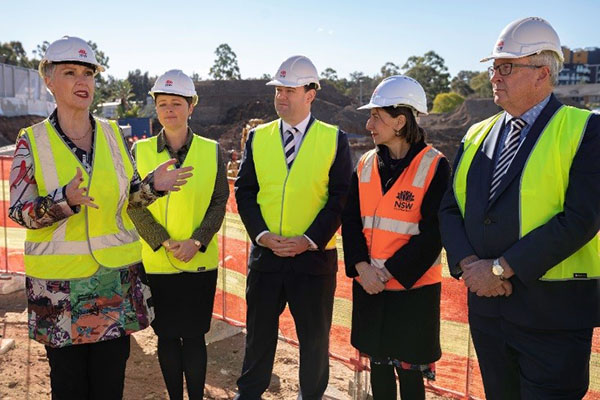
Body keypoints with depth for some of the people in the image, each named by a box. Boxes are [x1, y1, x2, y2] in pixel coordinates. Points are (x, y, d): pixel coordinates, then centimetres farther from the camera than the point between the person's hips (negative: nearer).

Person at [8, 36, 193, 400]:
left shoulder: (113, 133, 3)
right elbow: (20, 211, -9)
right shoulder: (32, 141, -4)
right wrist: (64, 200, -28)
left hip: (116, 275, 2)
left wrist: (152, 185, -13)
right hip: (59, 282, -2)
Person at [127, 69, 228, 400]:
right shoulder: (140, 150, 1)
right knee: (166, 336, 10)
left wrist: (197, 241, -13)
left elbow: (219, 201, 0)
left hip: (200, 261, -1)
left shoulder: (211, 150, 0)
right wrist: (164, 242, -13)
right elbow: (134, 204, -2)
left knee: (194, 335, 6)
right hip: (155, 261, 1)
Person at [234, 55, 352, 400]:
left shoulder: (334, 139, -1)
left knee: (315, 336, 12)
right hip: (265, 252, 2)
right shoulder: (258, 137, 7)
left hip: (314, 255, -2)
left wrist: (310, 239, -14)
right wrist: (262, 234, -10)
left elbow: (341, 197, -5)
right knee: (259, 332, 15)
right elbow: (245, 191, 4)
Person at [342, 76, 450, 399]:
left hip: (412, 287, -4)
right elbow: (351, 219, 3)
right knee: (378, 364, 16)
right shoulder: (366, 164, 6)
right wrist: (361, 266, -11)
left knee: (409, 370, 8)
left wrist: (388, 271, -16)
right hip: (368, 286, 5)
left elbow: (433, 233, -14)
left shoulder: (434, 166, -10)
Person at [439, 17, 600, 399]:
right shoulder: (477, 134, 10)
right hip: (486, 303, 5)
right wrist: (469, 263, -11)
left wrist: (501, 268, -18)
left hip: (552, 310, -5)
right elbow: (450, 208, 6)